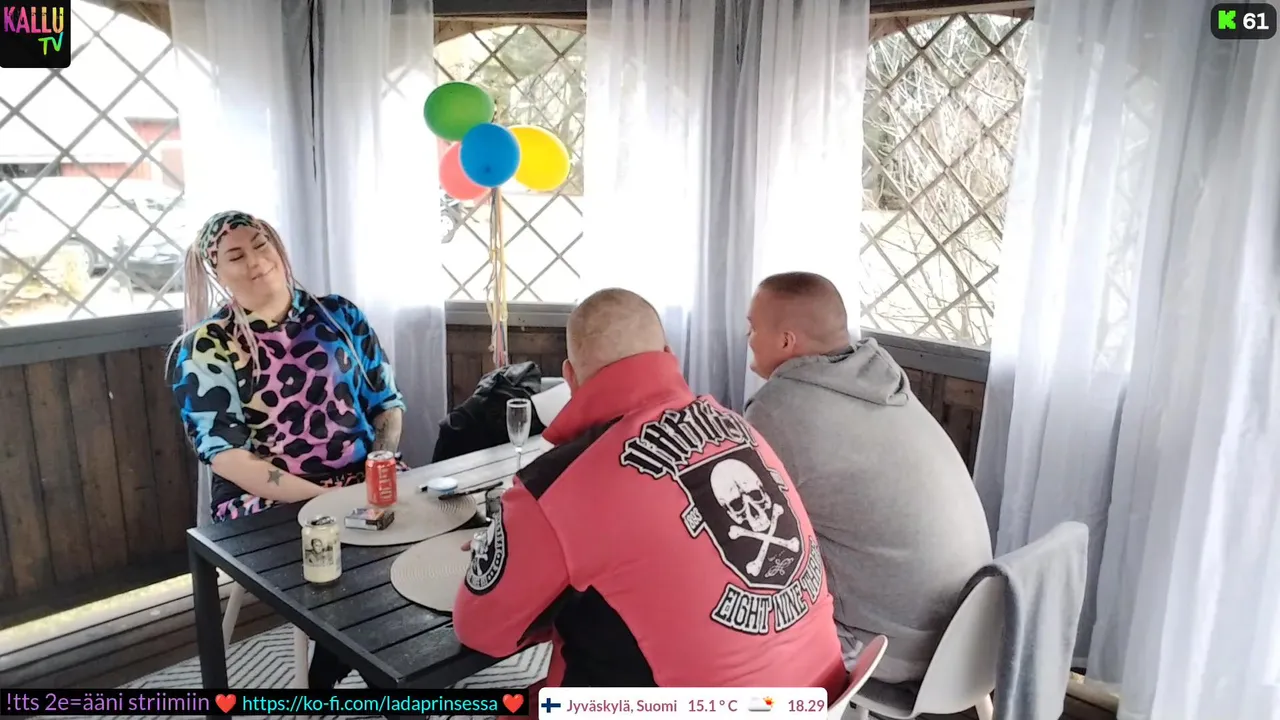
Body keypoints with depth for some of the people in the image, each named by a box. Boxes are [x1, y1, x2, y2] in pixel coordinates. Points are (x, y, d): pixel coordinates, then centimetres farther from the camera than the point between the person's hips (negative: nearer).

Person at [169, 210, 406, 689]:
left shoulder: (338, 314, 11)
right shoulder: (204, 349, 1)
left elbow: (386, 400, 12)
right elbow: (222, 452, -9)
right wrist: (320, 497, -18)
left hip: (364, 485, 4)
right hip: (269, 505, -3)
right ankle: (326, 677, -1)